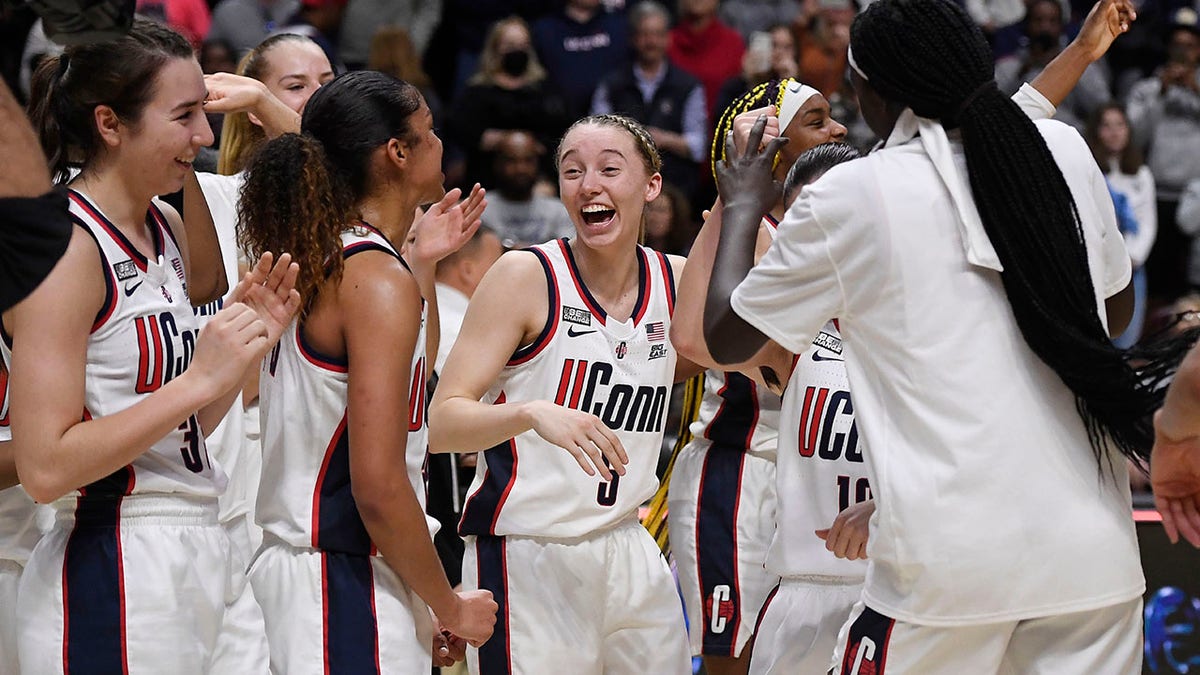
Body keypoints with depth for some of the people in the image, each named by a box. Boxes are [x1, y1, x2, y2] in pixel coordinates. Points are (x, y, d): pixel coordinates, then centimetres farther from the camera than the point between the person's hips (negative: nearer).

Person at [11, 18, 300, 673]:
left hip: (205, 561, 8)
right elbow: (45, 467, -21)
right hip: (109, 576, -8)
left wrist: (247, 342, 4)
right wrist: (200, 380, -20)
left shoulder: (168, 229, 12)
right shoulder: (64, 245, -14)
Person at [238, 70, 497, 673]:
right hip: (347, 588, -9)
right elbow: (378, 485, -21)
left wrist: (423, 262, 28)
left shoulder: (313, 257, 12)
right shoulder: (380, 280, -15)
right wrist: (451, 607, -10)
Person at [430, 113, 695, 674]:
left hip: (628, 554, 5)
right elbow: (441, 424, -13)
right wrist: (534, 413, -34)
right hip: (527, 561, -5)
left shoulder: (673, 281, 5)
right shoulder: (526, 276, -9)